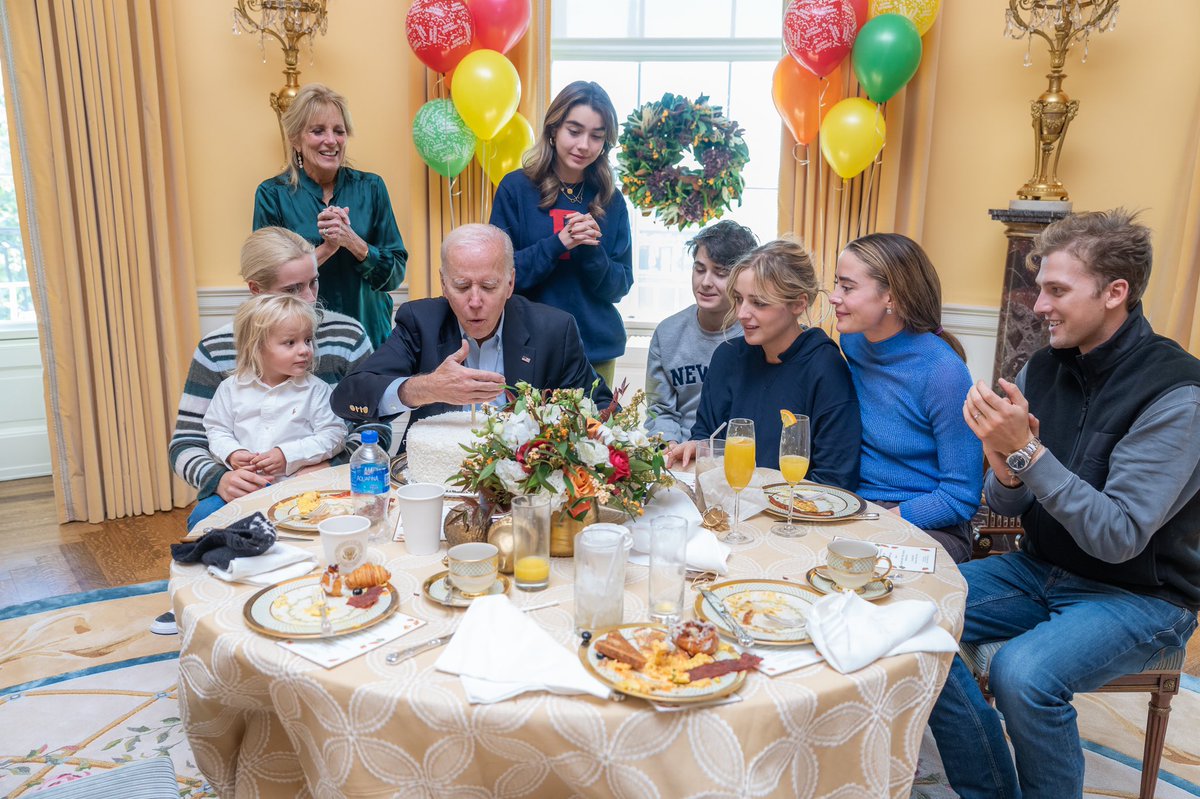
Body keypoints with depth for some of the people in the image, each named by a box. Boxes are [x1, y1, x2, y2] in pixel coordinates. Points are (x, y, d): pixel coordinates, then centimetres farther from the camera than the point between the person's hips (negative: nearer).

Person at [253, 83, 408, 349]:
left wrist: (353, 242, -20)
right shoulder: (272, 195, -5)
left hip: (369, 333, 2)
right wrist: (326, 248, -20)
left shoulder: (370, 188, 0)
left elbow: (395, 274, -3)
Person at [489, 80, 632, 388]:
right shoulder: (515, 188, -5)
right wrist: (557, 244, -20)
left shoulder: (610, 200, 3)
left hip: (597, 350, 3)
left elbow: (620, 287, 2)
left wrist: (592, 252, -17)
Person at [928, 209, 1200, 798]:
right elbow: (1007, 506, 2)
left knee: (1023, 673, -31)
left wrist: (1027, 451, -31)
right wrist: (1005, 468, -21)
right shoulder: (1044, 368, 0)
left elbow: (1119, 537, -24)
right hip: (1041, 569, 7)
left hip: (1140, 593, -6)